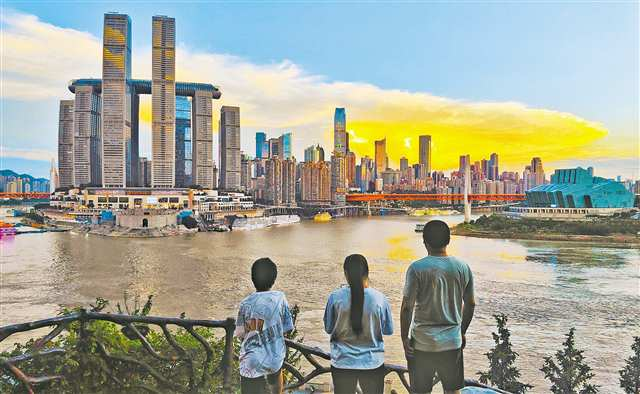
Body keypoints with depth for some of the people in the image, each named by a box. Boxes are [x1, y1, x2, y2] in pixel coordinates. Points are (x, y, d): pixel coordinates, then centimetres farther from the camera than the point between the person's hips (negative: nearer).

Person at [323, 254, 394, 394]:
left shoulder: (335, 297, -13)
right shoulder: (379, 298, -13)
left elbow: (328, 328, -1)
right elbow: (388, 330, 0)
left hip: (342, 363, 0)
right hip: (372, 363, 0)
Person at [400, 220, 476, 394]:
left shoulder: (417, 268, -14)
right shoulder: (463, 267, -2)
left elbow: (407, 307, -14)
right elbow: (470, 304, 7)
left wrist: (404, 338, -3)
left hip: (422, 342, -3)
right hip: (453, 341, 4)